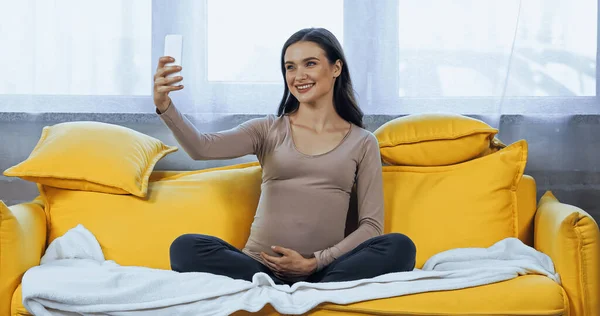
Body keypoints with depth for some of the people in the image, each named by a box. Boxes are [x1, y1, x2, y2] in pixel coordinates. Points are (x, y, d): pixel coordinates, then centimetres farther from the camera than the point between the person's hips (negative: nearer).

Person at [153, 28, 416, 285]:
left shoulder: (362, 143, 12)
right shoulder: (268, 130, 12)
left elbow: (372, 225, 5)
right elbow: (201, 148, -5)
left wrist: (314, 263, -9)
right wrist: (165, 107, -25)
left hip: (325, 272, 0)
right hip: (260, 269, 0)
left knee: (399, 246, -28)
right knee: (186, 248, -27)